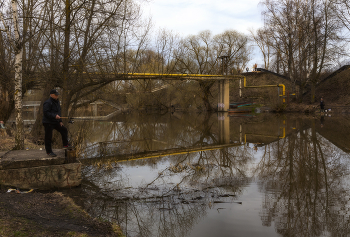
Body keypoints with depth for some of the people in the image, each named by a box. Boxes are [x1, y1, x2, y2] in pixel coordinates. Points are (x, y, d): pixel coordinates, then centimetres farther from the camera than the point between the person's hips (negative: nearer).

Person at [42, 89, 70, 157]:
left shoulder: (57, 101, 13)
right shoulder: (48, 103, -16)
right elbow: (46, 113, -23)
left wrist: (60, 121, 17)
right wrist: (54, 116, -31)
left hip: (55, 122, 9)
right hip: (48, 123, -9)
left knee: (64, 130, 12)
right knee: (48, 137, -2)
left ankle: (65, 144, 23)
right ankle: (49, 151, 8)